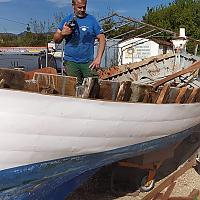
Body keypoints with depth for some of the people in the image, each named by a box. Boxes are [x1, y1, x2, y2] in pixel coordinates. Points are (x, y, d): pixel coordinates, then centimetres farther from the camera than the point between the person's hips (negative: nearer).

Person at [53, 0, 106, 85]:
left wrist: (98, 58, -6)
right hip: (70, 62, 0)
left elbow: (102, 38, 4)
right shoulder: (67, 20, 9)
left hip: (88, 62, 0)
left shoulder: (91, 20, 7)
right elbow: (56, 40, 12)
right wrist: (62, 33, -10)